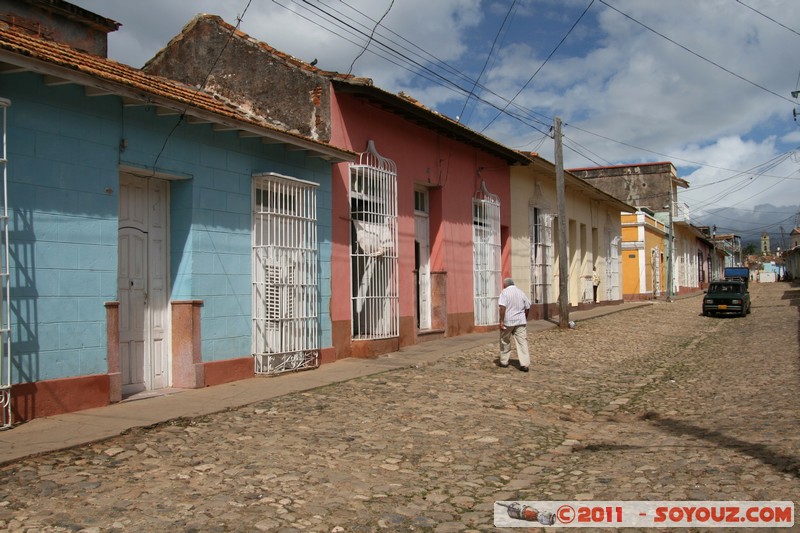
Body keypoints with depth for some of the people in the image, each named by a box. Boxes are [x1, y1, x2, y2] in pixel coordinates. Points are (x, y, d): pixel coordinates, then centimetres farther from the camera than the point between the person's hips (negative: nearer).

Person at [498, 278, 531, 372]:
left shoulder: (504, 292, -6)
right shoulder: (521, 293, 9)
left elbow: (502, 307, -17)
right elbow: (527, 308, 11)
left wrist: (501, 321, -16)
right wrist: (525, 319, 24)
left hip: (507, 321, -3)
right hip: (520, 321, 3)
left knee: (505, 342, 14)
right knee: (522, 342, -1)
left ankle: (504, 361, 25)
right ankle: (524, 364, -9)